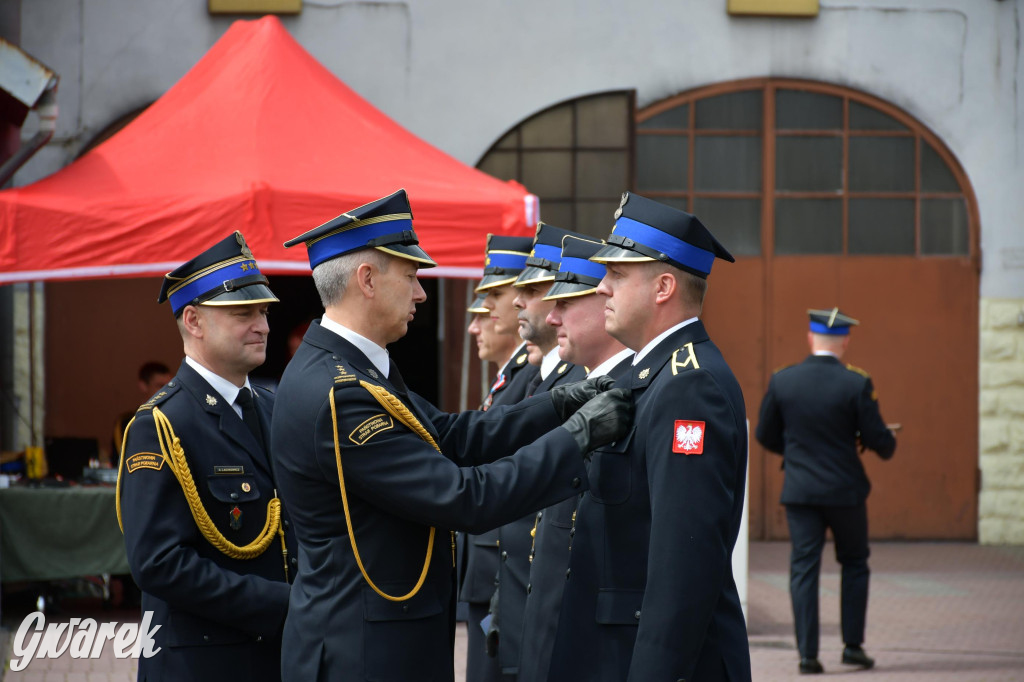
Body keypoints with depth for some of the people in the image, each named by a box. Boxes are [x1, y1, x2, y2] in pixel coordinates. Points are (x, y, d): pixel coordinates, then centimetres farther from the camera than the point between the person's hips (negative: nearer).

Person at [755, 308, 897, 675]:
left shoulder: (782, 381, -4)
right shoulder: (856, 385, -12)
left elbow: (766, 435, 5)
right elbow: (878, 438, -9)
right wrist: (888, 447, 15)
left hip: (799, 490, 1)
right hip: (846, 489, -1)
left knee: (804, 568, 4)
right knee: (854, 563, 16)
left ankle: (807, 652, -2)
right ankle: (853, 645, 13)